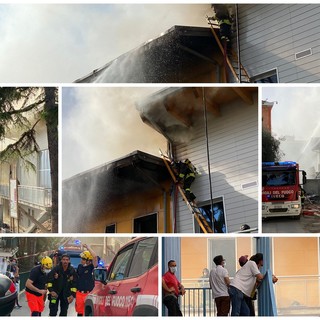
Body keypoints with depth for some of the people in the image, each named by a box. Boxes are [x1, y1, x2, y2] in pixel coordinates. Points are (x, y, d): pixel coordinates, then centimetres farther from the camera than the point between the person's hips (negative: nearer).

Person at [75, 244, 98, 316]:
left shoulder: (91, 267, -8)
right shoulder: (80, 266, 8)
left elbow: (95, 257, -26)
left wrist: (88, 248, -18)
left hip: (88, 293, -5)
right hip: (79, 293, 5)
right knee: (80, 311, 13)